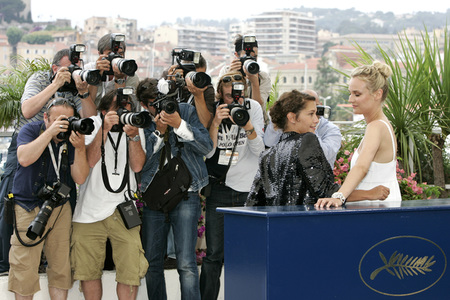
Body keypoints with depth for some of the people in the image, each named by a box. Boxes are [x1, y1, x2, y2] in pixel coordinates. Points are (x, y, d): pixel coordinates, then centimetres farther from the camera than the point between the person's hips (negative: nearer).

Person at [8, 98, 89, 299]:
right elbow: (24, 158, -24)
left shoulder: (71, 139, 2)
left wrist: (80, 148, -19)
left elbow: (80, 178, -4)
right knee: (24, 269, -5)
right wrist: (50, 132, -25)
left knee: (61, 267, 6)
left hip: (60, 208, 3)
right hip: (28, 207, -3)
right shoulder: (31, 130, -4)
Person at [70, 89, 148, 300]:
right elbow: (90, 161, -14)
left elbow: (137, 166, -5)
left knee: (131, 272, -7)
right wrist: (104, 129, -21)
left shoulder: (135, 126, 7)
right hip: (90, 210, -1)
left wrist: (134, 136, -18)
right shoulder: (91, 124, 0)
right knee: (89, 271, 3)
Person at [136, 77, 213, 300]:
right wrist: (158, 131, -15)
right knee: (151, 262, 8)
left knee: (186, 263, -11)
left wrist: (179, 124, -16)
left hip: (185, 196, -2)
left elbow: (206, 146, -5)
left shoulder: (186, 111, 4)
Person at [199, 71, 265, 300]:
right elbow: (208, 152, -7)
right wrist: (216, 122, -20)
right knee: (214, 253, -3)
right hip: (219, 188, 0)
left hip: (246, 187, 0)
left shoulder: (253, 107, -1)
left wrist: (248, 126, -24)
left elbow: (259, 149, -6)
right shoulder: (212, 110, -1)